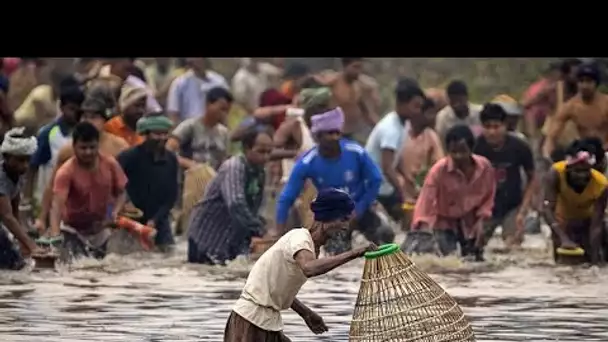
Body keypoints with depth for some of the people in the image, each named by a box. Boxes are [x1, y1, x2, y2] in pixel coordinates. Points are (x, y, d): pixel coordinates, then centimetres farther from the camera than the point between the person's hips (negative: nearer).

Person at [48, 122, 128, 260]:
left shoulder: (110, 164, -10)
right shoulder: (66, 171, -24)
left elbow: (121, 193, 3)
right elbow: (57, 204, -33)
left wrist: (116, 211, -20)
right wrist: (54, 235, -49)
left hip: (101, 230, 4)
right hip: (74, 232, -4)